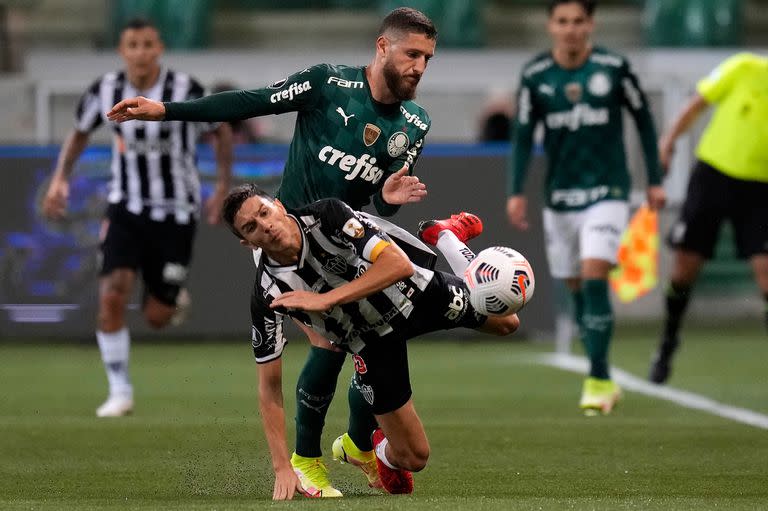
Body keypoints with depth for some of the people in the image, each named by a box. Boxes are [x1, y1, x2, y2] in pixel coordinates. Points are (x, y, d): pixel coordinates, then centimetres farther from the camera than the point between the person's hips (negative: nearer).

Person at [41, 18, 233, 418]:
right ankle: (120, 392, -5)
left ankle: (174, 294, 40)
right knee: (112, 296, -19)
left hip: (175, 213, -1)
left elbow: (222, 132, 1)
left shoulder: (185, 90, -15)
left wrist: (222, 186, -5)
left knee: (156, 318, 1)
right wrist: (60, 178, 1)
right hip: (126, 209, 2)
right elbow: (80, 132, 13)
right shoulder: (105, 91, -7)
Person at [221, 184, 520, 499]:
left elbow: (399, 264, -35)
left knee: (506, 323, 16)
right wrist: (282, 468, -28)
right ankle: (384, 452, 35)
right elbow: (269, 388, -21)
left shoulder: (327, 215, -29)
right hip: (373, 341, 0)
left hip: (416, 292, 0)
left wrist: (325, 300, -42)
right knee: (413, 458, -2)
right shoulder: (267, 295, -26)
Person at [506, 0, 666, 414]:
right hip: (559, 196, 3)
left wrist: (655, 180, 6)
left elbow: (643, 119, 6)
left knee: (594, 277, -18)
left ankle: (598, 381, -16)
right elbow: (523, 137, 4)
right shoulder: (535, 76, -1)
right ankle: (603, 380, 22)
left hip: (606, 192, -3)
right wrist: (515, 191, -7)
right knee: (576, 288, 8)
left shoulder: (614, 68, -6)